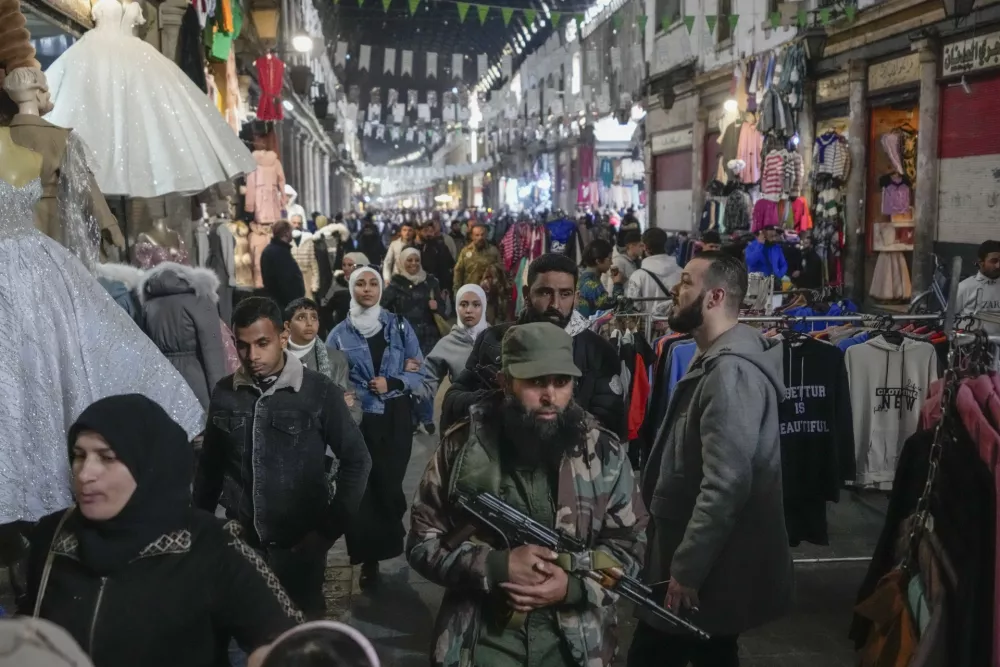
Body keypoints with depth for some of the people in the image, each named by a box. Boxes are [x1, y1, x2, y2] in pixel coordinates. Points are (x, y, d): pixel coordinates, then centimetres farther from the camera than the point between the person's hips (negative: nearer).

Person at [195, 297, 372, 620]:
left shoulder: (320, 391, -10)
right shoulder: (224, 392, 0)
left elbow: (356, 460, -6)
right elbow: (211, 463, 9)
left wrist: (329, 529, -8)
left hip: (299, 543, -2)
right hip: (240, 541, 3)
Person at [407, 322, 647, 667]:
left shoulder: (604, 452, -3)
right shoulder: (464, 446, -7)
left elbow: (629, 543, 2)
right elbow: (423, 541, -3)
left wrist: (574, 585, -15)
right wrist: (495, 566, -18)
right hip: (483, 636, -1)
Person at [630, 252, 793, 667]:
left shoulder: (731, 371, -22)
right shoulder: (715, 362, 12)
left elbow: (725, 485, -28)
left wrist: (684, 570, -23)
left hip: (709, 571, -9)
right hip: (704, 559, 9)